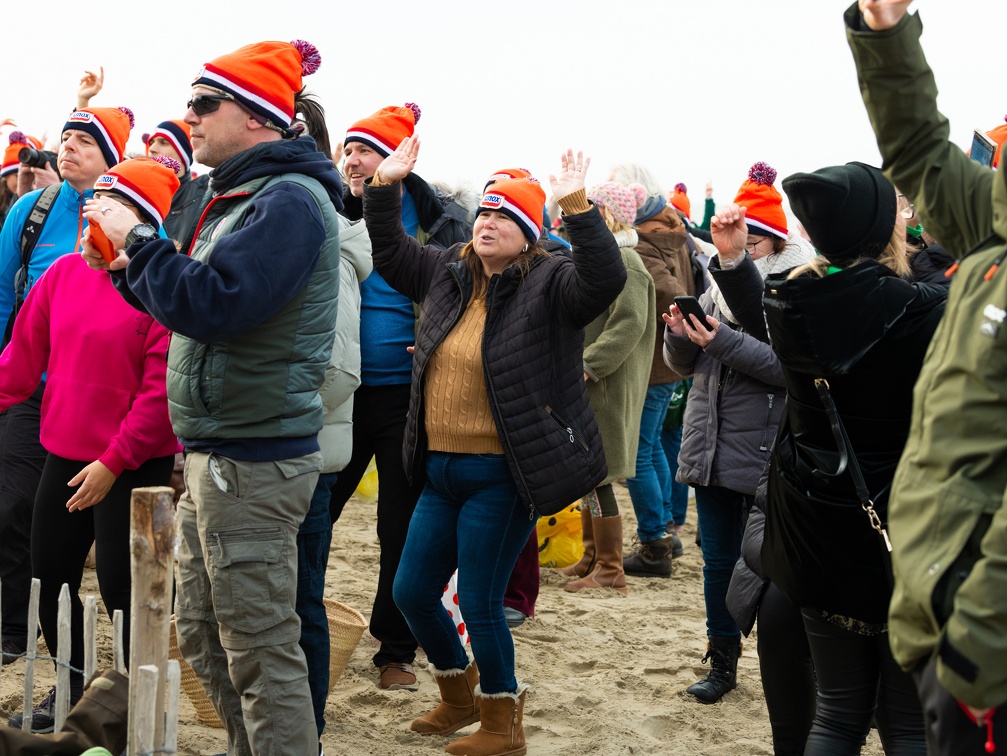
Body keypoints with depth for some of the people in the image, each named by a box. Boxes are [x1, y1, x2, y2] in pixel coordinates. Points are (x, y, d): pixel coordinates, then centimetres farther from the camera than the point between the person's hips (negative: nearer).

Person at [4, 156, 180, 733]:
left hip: (133, 467, -6)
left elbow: (161, 391, -17)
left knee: (122, 589, -2)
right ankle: (73, 689, 35)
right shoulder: (64, 274, 4)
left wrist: (113, 461, -17)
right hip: (65, 457, 6)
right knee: (50, 579, 14)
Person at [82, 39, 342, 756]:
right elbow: (193, 303, 23)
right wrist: (128, 268, 10)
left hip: (253, 462, -11)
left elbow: (214, 304, -27)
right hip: (214, 455, 11)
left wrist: (136, 242, -15)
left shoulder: (290, 201, -16)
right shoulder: (239, 197, 17)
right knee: (202, 634, 18)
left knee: (261, 650, -4)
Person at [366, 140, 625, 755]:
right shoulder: (447, 274, 9)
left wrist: (578, 207, -36)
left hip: (500, 478, -7)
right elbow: (389, 249, 21)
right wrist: (385, 186, 8)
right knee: (412, 593, 14)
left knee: (480, 606, 0)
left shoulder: (548, 285, -10)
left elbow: (604, 279, -28)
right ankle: (460, 697, 38)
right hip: (441, 470, 7)